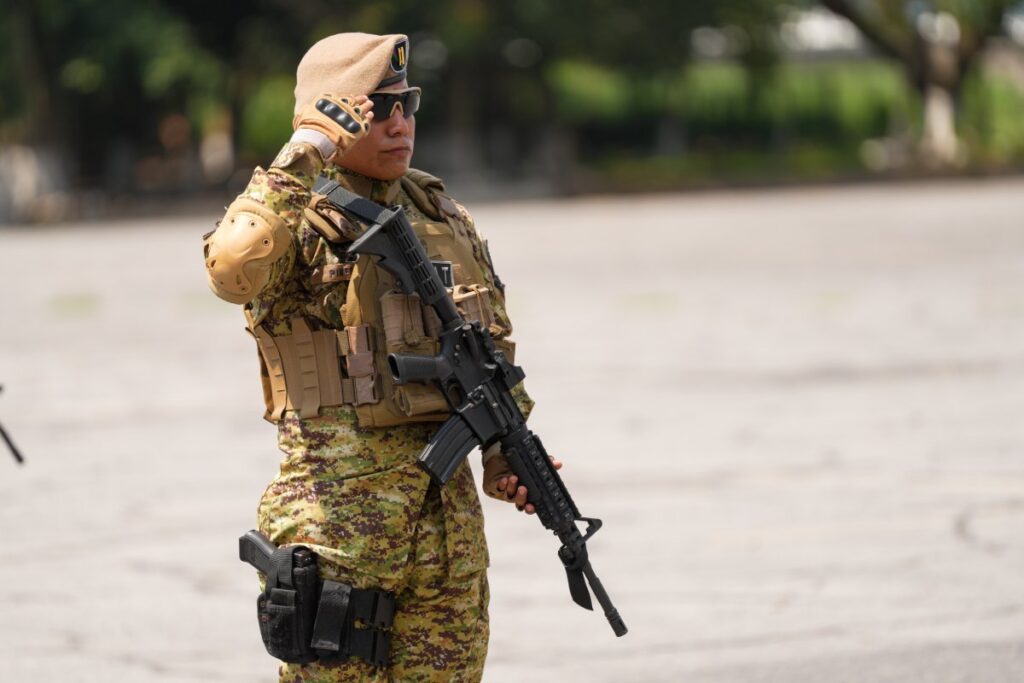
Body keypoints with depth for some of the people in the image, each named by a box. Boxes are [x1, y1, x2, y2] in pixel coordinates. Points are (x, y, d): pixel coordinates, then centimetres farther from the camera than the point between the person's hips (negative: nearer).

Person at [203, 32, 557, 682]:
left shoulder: (444, 213, 14)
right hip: (340, 494, -6)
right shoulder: (298, 218, -7)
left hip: (449, 491, 6)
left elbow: (493, 341, 24)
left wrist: (508, 448, 13)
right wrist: (303, 157, -30)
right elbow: (233, 273, -31)